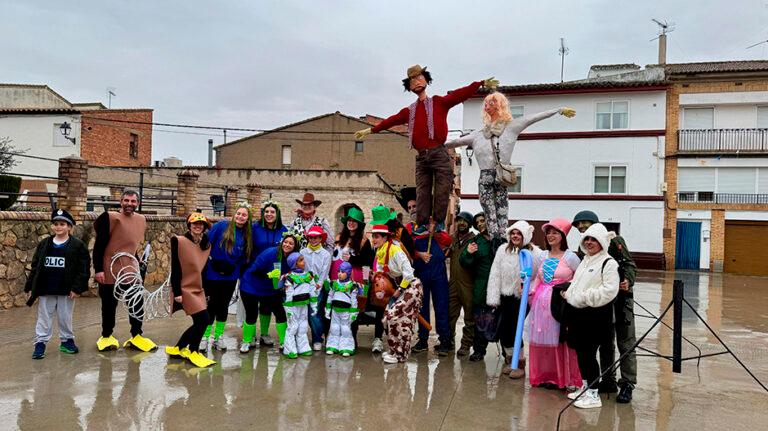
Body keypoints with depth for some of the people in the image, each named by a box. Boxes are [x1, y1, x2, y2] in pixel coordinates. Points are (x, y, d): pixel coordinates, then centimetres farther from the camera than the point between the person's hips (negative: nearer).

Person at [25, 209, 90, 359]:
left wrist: (78, 288, -13)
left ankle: (66, 341, 25)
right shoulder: (44, 244, 6)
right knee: (44, 318, 8)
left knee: (65, 318, 10)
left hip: (66, 291, -2)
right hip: (46, 290, 2)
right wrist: (30, 287, 5)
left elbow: (84, 269, -8)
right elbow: (35, 267, 8)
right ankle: (40, 343, 16)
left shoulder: (78, 245, -5)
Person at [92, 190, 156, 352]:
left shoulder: (141, 220, 6)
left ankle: (136, 336, 16)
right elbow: (99, 246, -12)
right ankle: (106, 336, 24)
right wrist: (98, 269, -15)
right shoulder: (110, 217, -12)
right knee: (109, 305, 7)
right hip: (110, 271, -5)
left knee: (138, 303, 3)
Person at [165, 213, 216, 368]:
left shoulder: (206, 244, 8)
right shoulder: (179, 241, -10)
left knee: (199, 323, 7)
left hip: (198, 289, 7)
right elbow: (175, 268, -13)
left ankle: (177, 348, 26)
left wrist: (207, 291, 11)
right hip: (186, 288, -7)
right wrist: (177, 292, -18)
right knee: (203, 319, -13)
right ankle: (193, 352, 7)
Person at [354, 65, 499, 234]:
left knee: (441, 190, -5)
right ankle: (422, 224, 4)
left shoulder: (439, 102, 8)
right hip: (422, 157, 4)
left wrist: (481, 83, -12)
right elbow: (392, 120, 23)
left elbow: (460, 94, -1)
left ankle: (439, 222, 3)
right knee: (422, 192, 2)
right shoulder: (409, 111, 19)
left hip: (439, 154, -3)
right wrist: (370, 130, 25)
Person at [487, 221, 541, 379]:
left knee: (515, 330, -5)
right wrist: (494, 298, -1)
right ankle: (509, 360, 29)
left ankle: (519, 363, 15)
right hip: (506, 296, 4)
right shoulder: (503, 250, 1)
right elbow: (495, 274, 2)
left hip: (523, 298, -4)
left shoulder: (535, 253, -9)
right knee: (503, 329, 6)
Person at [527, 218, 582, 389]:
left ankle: (560, 377, 10)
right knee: (541, 338, 8)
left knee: (559, 340, -1)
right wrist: (530, 294, 9)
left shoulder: (570, 257, -4)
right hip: (541, 302, 5)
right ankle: (543, 375, 20)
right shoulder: (543, 256, 12)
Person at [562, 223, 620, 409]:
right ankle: (585, 388, 28)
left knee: (588, 353, -5)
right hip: (578, 313, 8)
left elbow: (609, 290, -19)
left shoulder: (608, 263, -10)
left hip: (595, 315, -8)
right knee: (580, 352, 14)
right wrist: (568, 292, 11)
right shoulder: (585, 260, 18)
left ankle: (594, 395, 6)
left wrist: (585, 297, -19)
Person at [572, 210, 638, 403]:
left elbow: (630, 264, -8)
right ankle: (608, 381, 23)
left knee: (625, 344, -1)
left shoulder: (614, 240, -6)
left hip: (621, 297, -5)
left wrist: (628, 281, -26)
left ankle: (627, 385, 6)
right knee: (604, 343, 13)